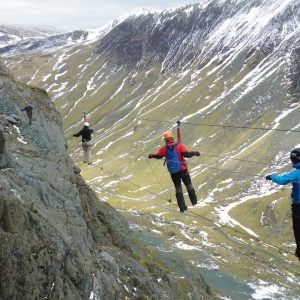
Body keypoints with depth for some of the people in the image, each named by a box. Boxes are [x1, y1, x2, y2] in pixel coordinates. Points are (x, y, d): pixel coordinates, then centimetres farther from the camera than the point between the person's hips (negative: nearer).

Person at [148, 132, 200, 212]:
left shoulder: (164, 149, -1)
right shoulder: (179, 146, -9)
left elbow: (158, 156, 15)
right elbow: (187, 154, -19)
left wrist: (151, 155, 35)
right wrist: (194, 153, -1)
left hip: (173, 172, 2)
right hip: (182, 170, -2)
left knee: (178, 188, 12)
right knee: (189, 185, 17)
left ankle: (182, 207, 10)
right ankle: (194, 201, 23)